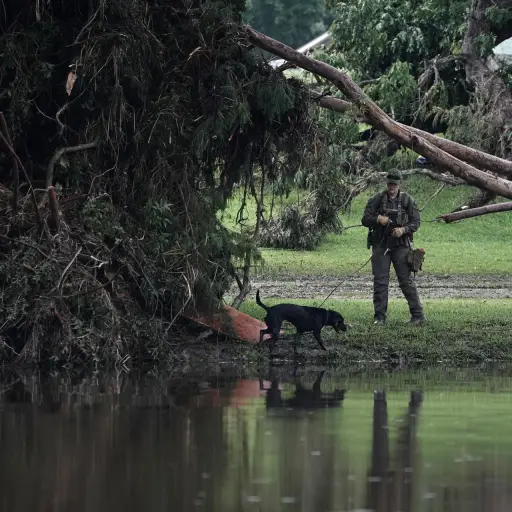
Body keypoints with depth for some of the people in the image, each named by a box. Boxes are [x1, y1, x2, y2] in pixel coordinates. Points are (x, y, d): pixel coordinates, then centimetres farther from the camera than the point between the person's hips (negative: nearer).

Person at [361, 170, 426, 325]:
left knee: (406, 280, -4)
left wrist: (403, 229, -17)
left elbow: (415, 223, 2)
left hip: (400, 246, -1)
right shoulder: (377, 199, 4)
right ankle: (379, 317, 6)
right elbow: (365, 219, 2)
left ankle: (418, 315, -2)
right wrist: (378, 219, -18)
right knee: (380, 281, 1)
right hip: (380, 245, 1)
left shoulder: (407, 200, 3)